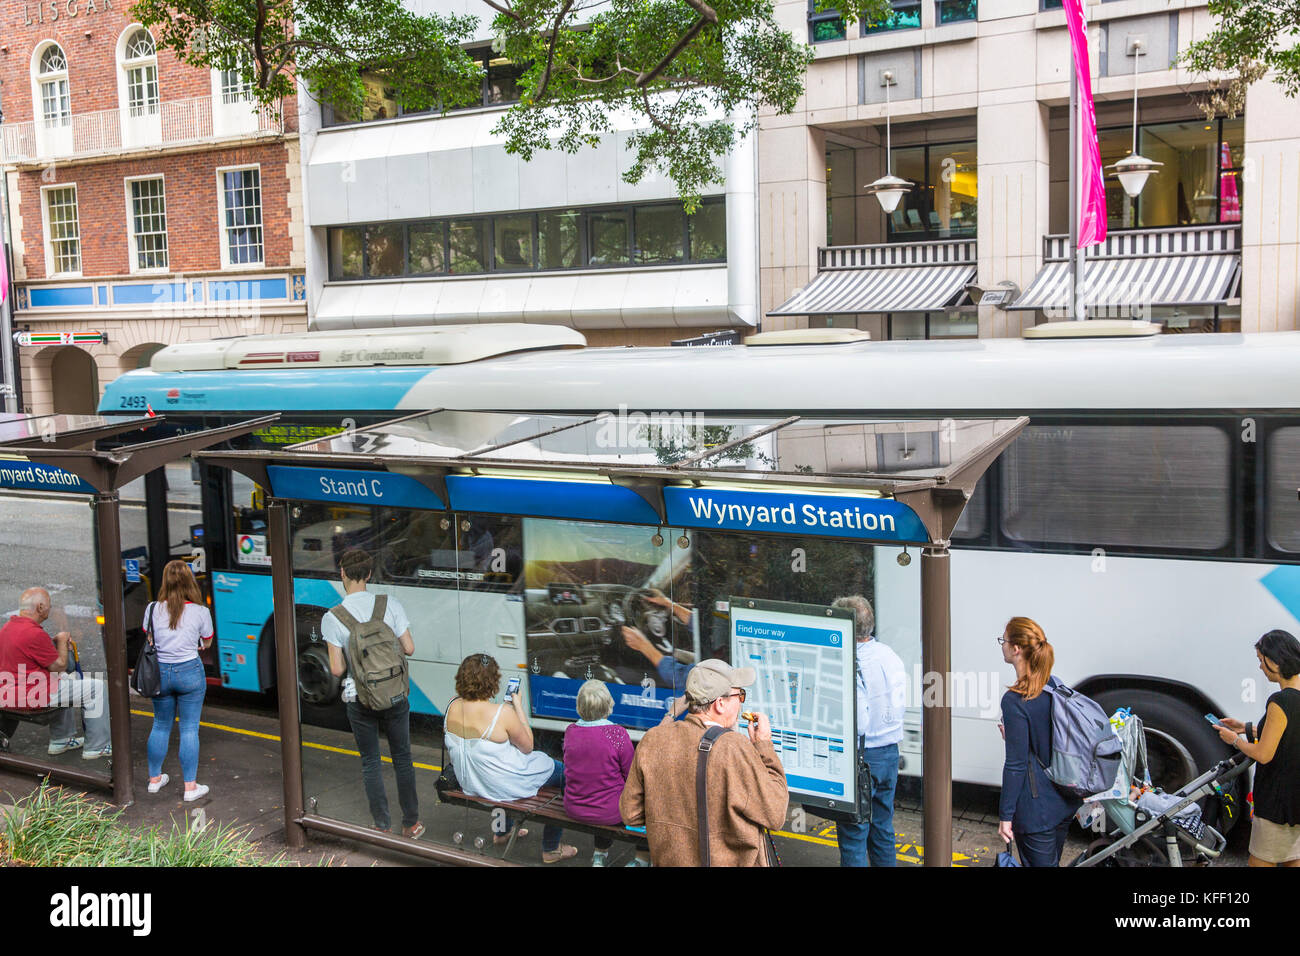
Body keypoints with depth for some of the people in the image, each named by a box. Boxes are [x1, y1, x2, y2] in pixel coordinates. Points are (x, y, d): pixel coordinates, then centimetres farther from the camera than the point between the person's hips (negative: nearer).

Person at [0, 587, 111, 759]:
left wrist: (55, 641, 11)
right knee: (96, 687, -3)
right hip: (32, 696, -11)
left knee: (66, 678, 34)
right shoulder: (34, 634, -24)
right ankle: (96, 747, 5)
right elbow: (59, 665, -13)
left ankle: (60, 741, 36)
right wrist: (62, 640, 3)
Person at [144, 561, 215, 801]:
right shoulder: (200, 611, -10)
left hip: (160, 672, 3)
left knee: (160, 726, 18)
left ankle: (154, 778, 30)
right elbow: (207, 643, 3)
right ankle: (190, 786, 8)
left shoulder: (153, 609, -5)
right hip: (190, 671, -3)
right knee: (189, 729, 3)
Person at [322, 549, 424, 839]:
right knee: (402, 758, 16)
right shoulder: (390, 605, -9)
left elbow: (336, 669, -13)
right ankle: (411, 823, 24)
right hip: (395, 696, 1)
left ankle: (382, 826, 19)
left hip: (360, 701, -1)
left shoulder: (332, 618, -12)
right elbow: (409, 648, -6)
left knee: (370, 762, 14)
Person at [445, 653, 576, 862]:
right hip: (502, 786, -7)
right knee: (563, 773, 15)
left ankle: (503, 832, 50)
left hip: (467, 782, 7)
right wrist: (518, 706, -9)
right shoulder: (502, 713, -29)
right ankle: (551, 849, 25)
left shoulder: (453, 706, -11)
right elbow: (527, 746, -13)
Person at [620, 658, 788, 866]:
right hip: (729, 862, -5)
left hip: (668, 859, 5)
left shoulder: (652, 740, -7)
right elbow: (775, 814, -14)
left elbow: (630, 813, -1)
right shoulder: (734, 750, -22)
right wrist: (764, 744, -9)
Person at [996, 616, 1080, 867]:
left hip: (1037, 809, -8)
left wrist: (1005, 815, -12)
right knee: (1053, 861, 22)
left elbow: (1016, 764, -19)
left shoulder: (1014, 701, -21)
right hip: (1065, 801, 8)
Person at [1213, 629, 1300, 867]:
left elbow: (1263, 755, -21)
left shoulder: (1281, 702, -24)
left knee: (1260, 862, 2)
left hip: (1279, 798, -9)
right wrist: (1247, 729, 17)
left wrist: (1235, 740, -4)